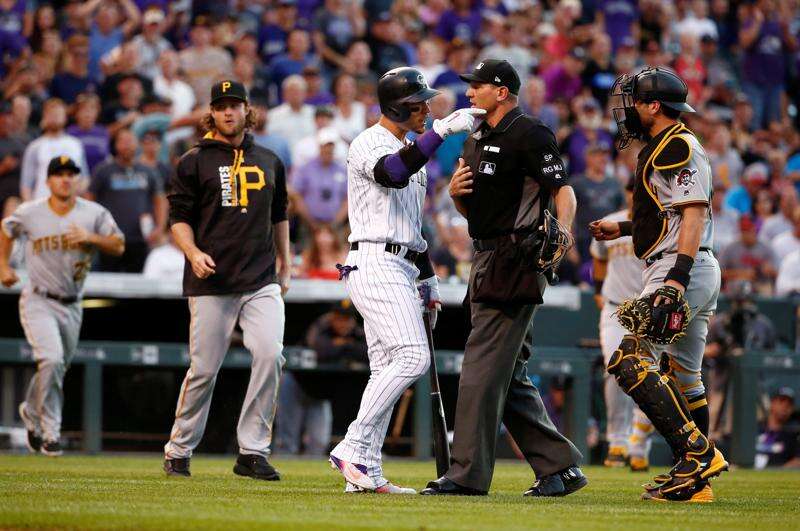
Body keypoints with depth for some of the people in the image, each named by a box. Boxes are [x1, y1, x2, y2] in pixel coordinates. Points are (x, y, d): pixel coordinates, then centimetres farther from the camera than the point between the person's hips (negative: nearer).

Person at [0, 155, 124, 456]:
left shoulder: (94, 214, -3)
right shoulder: (29, 213, -5)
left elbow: (118, 246, -3)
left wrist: (91, 238, -19)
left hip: (72, 306, 4)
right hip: (38, 302, -4)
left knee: (57, 368, 15)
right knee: (52, 359, -22)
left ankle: (31, 411, 43)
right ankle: (50, 432, -13)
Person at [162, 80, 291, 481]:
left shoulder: (269, 162, 15)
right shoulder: (194, 162, 4)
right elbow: (179, 218, 2)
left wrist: (285, 266, 21)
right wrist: (194, 253, -16)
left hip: (262, 282, 3)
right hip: (211, 282, -3)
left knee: (270, 354, -15)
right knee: (204, 368, -2)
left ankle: (253, 451, -9)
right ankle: (179, 451, 15)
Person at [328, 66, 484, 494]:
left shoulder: (411, 150, 22)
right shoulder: (369, 144, -8)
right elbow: (393, 173, -32)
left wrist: (428, 280, 25)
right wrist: (442, 130, -36)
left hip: (400, 270, 10)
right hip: (375, 263, -10)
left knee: (388, 369, 6)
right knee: (412, 357, -20)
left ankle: (366, 473, 5)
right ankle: (353, 449, -18)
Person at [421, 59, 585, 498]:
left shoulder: (529, 135, -9)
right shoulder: (476, 140, 20)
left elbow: (563, 189, -18)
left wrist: (562, 230, -36)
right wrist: (455, 191, 2)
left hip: (517, 260, -10)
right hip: (486, 260, 10)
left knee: (483, 366, -12)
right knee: (509, 377, 10)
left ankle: (467, 473, -12)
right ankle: (559, 467, 15)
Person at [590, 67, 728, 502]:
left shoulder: (678, 147, -12)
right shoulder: (662, 148, 20)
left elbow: (695, 212, -21)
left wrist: (678, 276, -29)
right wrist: (623, 228, 31)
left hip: (684, 270, -11)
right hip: (694, 273, 11)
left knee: (630, 361, -17)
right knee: (683, 379, 12)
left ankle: (698, 454, -23)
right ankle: (695, 480, 14)